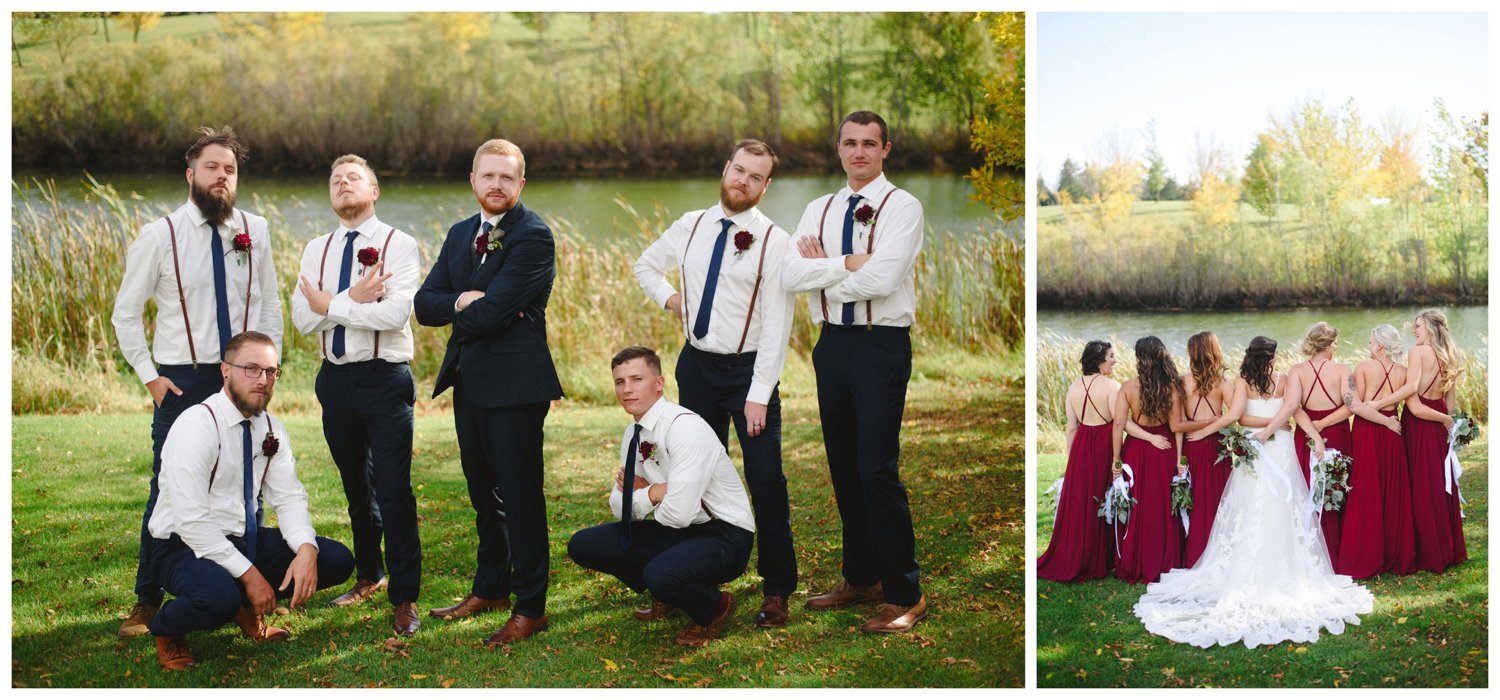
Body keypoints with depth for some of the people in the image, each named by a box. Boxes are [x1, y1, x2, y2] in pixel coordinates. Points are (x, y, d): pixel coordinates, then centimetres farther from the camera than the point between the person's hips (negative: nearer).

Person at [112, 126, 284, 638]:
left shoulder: (255, 231, 3)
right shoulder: (159, 236, -4)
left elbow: (269, 306, 10)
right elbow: (126, 314, 2)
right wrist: (150, 377, -3)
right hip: (180, 380, -2)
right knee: (169, 491, 0)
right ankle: (147, 603, 12)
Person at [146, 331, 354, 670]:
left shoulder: (271, 429, 3)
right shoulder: (196, 426, -20)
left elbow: (289, 498, 1)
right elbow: (192, 520, -24)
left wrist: (306, 550, -20)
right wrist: (249, 573, -25)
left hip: (244, 540, 7)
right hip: (187, 547, -7)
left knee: (337, 560, -7)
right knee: (218, 598, -39)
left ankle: (248, 610, 14)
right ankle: (166, 628, -2)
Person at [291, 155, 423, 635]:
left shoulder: (399, 245, -4)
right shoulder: (317, 250, 10)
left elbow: (396, 312, -20)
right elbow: (303, 318, -1)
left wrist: (331, 305, -11)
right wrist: (353, 298, -15)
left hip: (385, 378, -5)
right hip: (336, 378, 5)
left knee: (393, 490, -7)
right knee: (356, 486, 17)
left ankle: (404, 599, -1)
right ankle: (369, 576, 34)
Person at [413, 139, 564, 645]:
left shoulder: (533, 237, -13)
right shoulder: (460, 234, 14)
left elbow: (491, 312, -21)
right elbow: (424, 305, 6)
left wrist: (459, 312, -1)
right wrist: (462, 302, -13)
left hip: (515, 381, -8)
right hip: (468, 380, 8)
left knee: (519, 493, -3)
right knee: (484, 491, 18)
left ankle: (530, 608, 6)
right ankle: (490, 588, 33)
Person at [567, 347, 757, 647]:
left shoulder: (685, 428, -23)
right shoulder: (633, 434, 3)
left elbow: (678, 513, -29)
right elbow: (620, 508, 5)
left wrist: (640, 493, -9)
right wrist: (653, 493, -16)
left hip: (724, 536, -8)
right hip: (679, 532, 8)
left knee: (661, 575, -37)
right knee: (582, 545, -2)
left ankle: (715, 607, -3)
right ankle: (668, 592, 15)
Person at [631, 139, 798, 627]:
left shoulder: (774, 242, -11)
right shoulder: (691, 227, 5)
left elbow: (776, 325, -15)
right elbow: (645, 265, 25)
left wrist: (759, 394, -19)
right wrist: (668, 297, 5)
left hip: (748, 368, -5)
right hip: (696, 365, 5)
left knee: (765, 480, -5)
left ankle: (776, 591, 6)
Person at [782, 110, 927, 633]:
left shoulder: (902, 207, -6)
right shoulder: (819, 210, 11)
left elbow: (881, 279, -19)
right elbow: (791, 276, -2)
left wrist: (822, 272, -7)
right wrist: (848, 263, -13)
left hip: (881, 345, -6)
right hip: (832, 343, 6)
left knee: (878, 470, -9)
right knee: (843, 467, 12)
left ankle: (904, 594, 1)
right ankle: (861, 578, 25)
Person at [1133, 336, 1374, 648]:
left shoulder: (1244, 381, -1)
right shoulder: (1287, 380, 2)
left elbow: (1236, 415, -15)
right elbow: (1291, 405, -17)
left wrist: (1204, 430, -7)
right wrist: (1269, 430, -16)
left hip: (1251, 451, 0)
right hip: (1281, 450, 0)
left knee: (1248, 517, 6)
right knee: (1281, 515, 5)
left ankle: (1246, 577, 8)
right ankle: (1282, 575, 5)